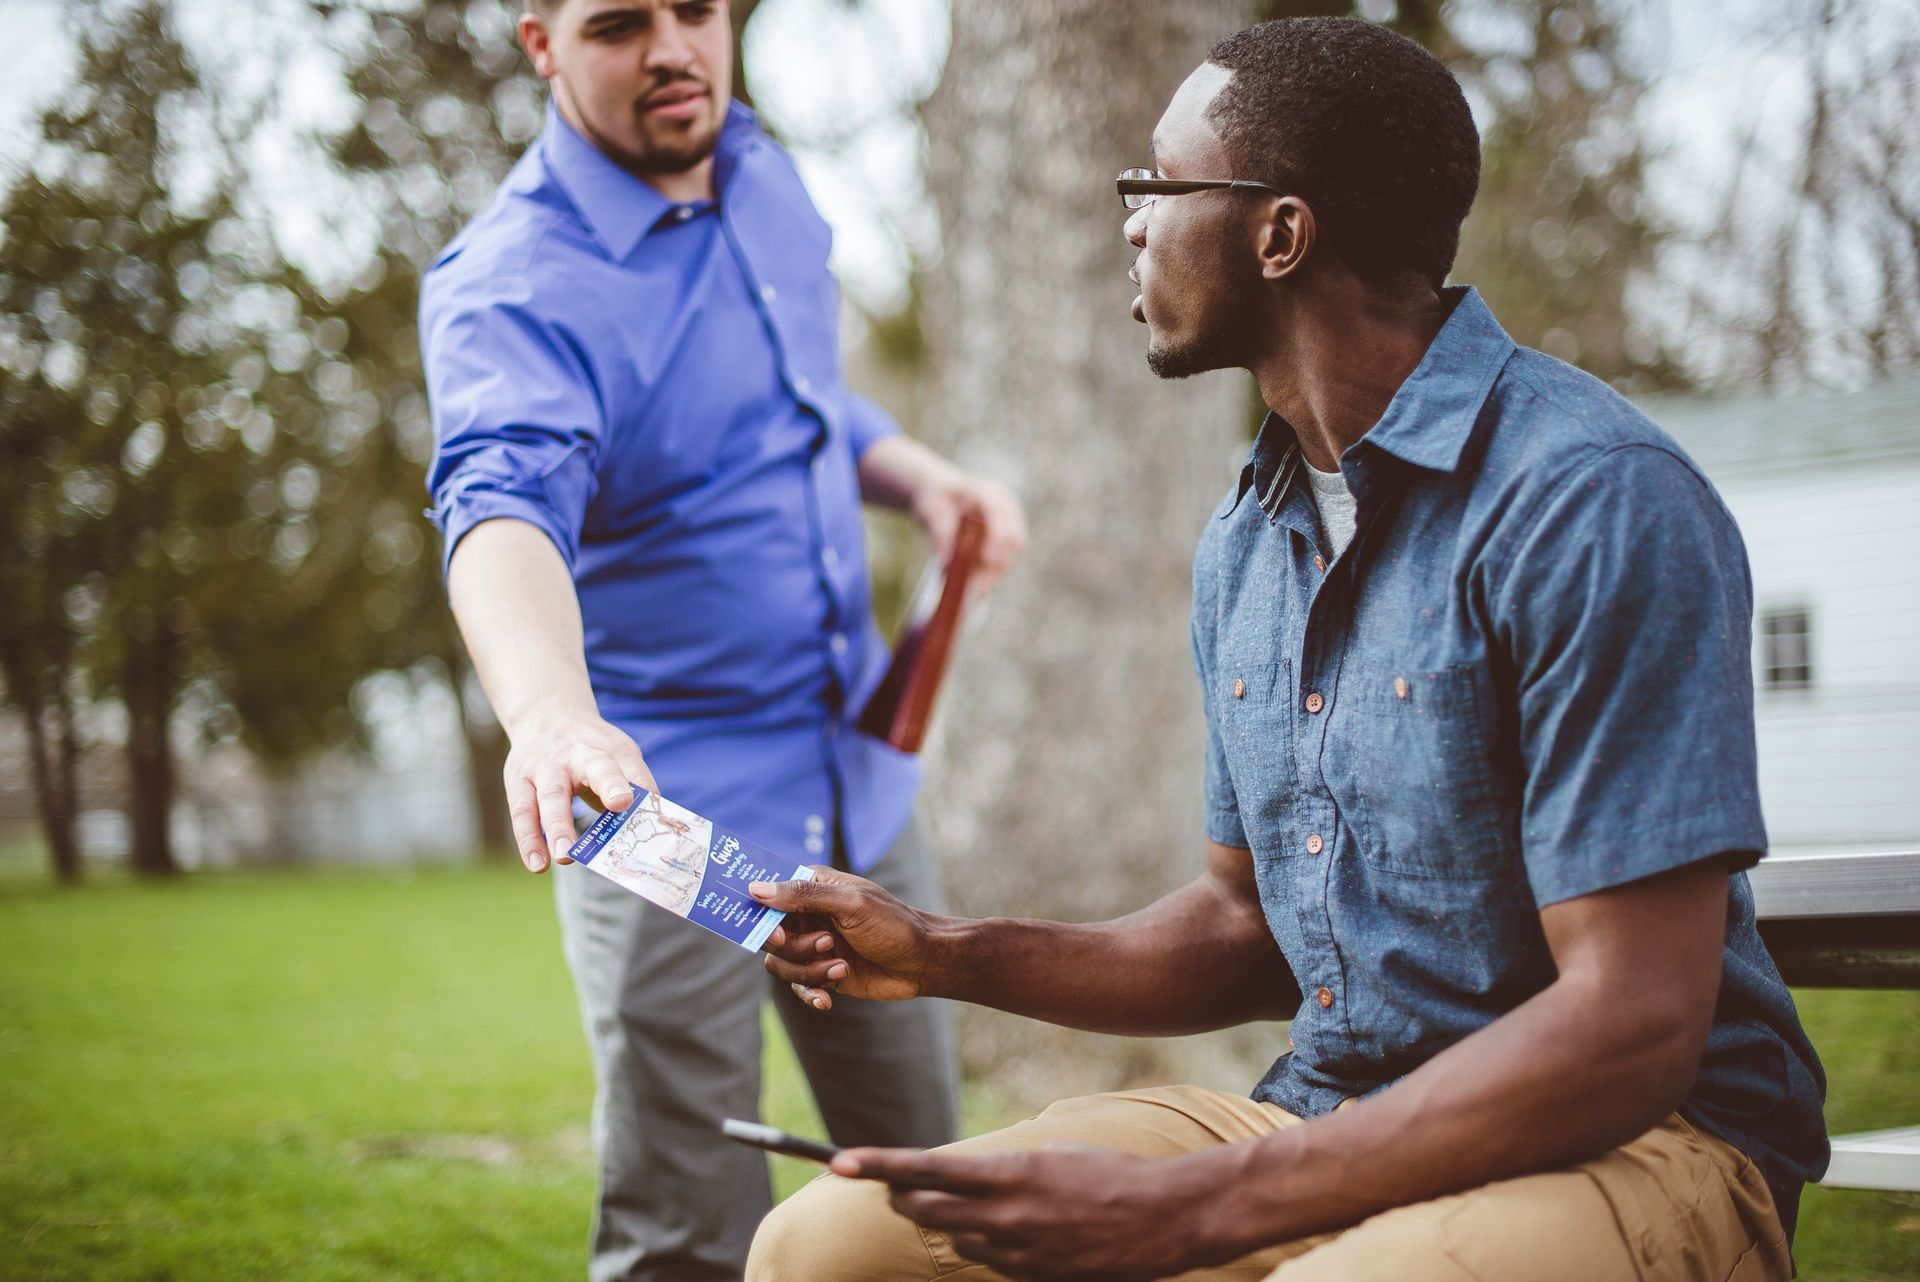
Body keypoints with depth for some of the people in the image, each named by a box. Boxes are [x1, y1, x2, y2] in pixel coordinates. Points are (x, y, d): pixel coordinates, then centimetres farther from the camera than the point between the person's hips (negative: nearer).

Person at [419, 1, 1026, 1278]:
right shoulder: (510, 285, -19)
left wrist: (919, 473, 1)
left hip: (859, 776, 7)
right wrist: (551, 712, -58)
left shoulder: (766, 177, 6)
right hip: (669, 810, -6)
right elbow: (504, 504, -38)